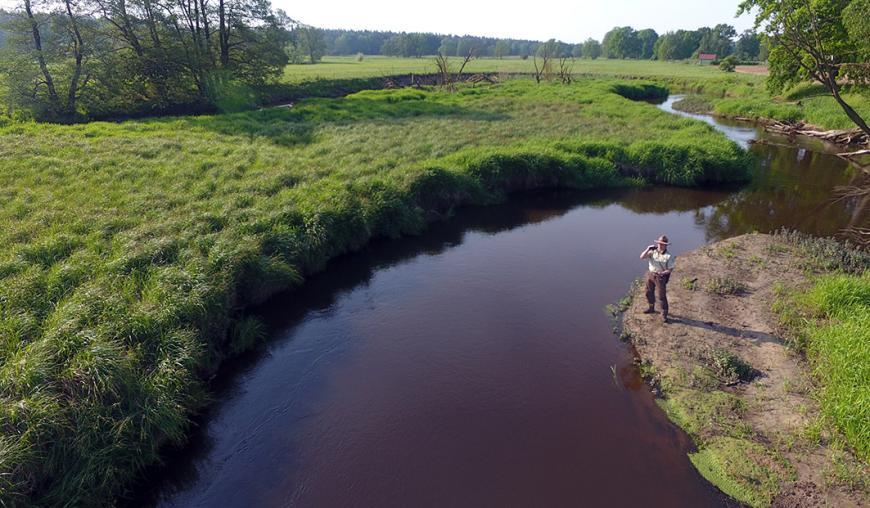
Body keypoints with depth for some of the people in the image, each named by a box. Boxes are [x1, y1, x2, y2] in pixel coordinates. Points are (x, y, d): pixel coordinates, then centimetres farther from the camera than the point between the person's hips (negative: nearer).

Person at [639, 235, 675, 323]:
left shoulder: (669, 256, -15)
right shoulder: (653, 251, -5)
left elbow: (670, 269, -12)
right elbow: (642, 257, -12)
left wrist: (662, 273, -27)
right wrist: (648, 249, -24)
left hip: (661, 277, -5)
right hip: (650, 274, 5)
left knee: (662, 296, -2)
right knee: (649, 293, 20)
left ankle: (664, 315, 9)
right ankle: (651, 308, 41)